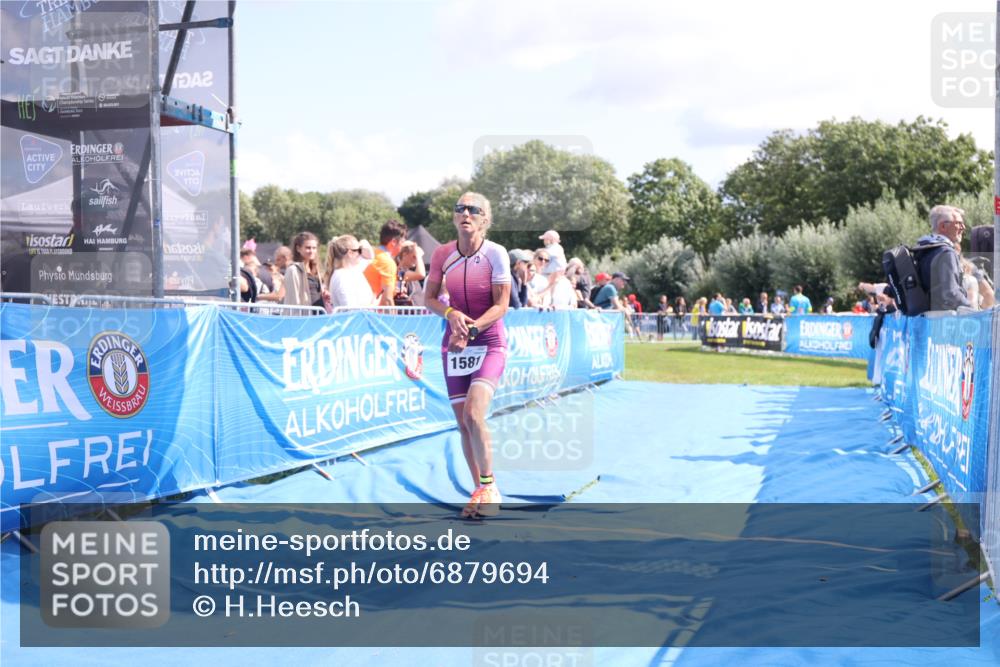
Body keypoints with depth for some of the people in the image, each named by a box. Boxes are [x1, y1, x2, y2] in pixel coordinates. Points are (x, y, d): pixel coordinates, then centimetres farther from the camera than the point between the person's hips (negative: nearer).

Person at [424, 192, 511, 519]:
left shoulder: (495, 253, -10)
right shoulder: (442, 254, -1)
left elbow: (501, 305, -11)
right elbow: (429, 298, 6)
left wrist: (471, 330, -23)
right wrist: (451, 314, -15)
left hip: (489, 344, -4)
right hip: (454, 344, 4)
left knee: (473, 414, -22)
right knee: (462, 422, 5)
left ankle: (489, 485, -3)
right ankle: (479, 491, 21)